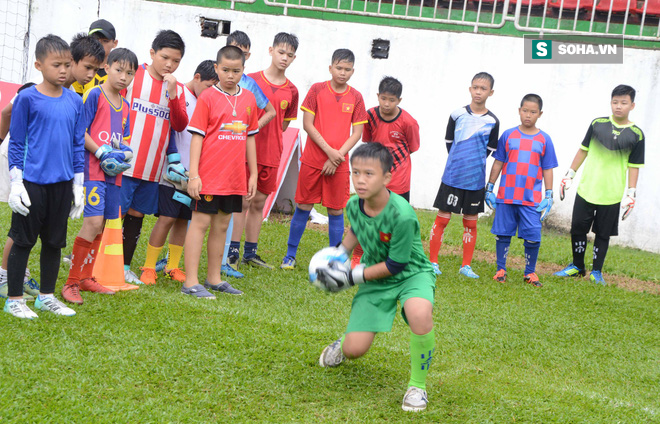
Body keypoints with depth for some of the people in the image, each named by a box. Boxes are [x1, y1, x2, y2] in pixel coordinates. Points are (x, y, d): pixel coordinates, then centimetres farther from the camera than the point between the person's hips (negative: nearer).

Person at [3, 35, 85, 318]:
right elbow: (16, 143, -4)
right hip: (32, 183, -4)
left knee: (54, 241, 13)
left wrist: (78, 184, 11)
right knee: (23, 241, 3)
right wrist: (15, 183, -7)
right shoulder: (27, 98, -7)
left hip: (62, 184, 5)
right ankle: (14, 299, 13)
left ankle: (47, 296, 26)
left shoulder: (75, 101, 6)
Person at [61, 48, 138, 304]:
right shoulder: (94, 95, -6)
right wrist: (102, 154, -16)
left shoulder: (124, 105, 16)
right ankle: (71, 283, -9)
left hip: (114, 173, 8)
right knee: (94, 222, -16)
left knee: (100, 225, 11)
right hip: (93, 168, -8)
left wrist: (125, 152, 2)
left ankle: (85, 277, 23)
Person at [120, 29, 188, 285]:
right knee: (115, 213, -3)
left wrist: (173, 94, -13)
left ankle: (125, 266, 22)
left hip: (153, 166, 5)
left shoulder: (177, 88, 10)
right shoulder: (132, 76, -3)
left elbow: (180, 125, -1)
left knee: (137, 214, 11)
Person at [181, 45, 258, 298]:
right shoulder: (207, 98, -6)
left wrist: (253, 174, 14)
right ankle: (191, 283, 0)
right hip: (209, 174, -5)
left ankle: (214, 279, 23)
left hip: (235, 177, 5)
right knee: (200, 223, -2)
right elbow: (197, 136, -7)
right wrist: (193, 174, -12)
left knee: (222, 225, 13)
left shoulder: (249, 99, 9)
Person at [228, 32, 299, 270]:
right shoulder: (251, 80, -4)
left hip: (271, 155, 4)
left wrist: (270, 139, 5)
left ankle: (250, 253, 19)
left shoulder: (291, 91, 6)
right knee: (242, 202, -3)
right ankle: (232, 252, 3)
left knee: (259, 203, 10)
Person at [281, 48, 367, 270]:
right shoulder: (317, 89, -1)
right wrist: (329, 151, -12)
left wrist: (338, 157, -9)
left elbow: (357, 133, 2)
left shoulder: (356, 97, 3)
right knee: (303, 207, 5)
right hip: (313, 160, -1)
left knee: (336, 210, 4)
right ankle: (290, 255, 17)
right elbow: (307, 124, -5)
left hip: (339, 164, 1)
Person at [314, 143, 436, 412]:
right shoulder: (353, 205, -11)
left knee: (419, 314, -40)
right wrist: (339, 255, 5)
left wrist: (351, 277, -19)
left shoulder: (402, 215, -30)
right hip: (376, 279, 5)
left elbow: (396, 264, -23)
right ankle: (345, 340, 40)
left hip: (411, 273, -4)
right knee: (354, 351, -2)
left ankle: (417, 386, -17)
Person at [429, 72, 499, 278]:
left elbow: (489, 150, 8)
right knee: (442, 218, 1)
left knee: (471, 223, 8)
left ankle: (466, 266, 16)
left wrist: (474, 162, 4)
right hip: (452, 176, -1)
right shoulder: (457, 114, -1)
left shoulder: (492, 121, 0)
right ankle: (433, 261, 9)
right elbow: (448, 142, 9)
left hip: (475, 180, 1)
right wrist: (458, 161, 5)